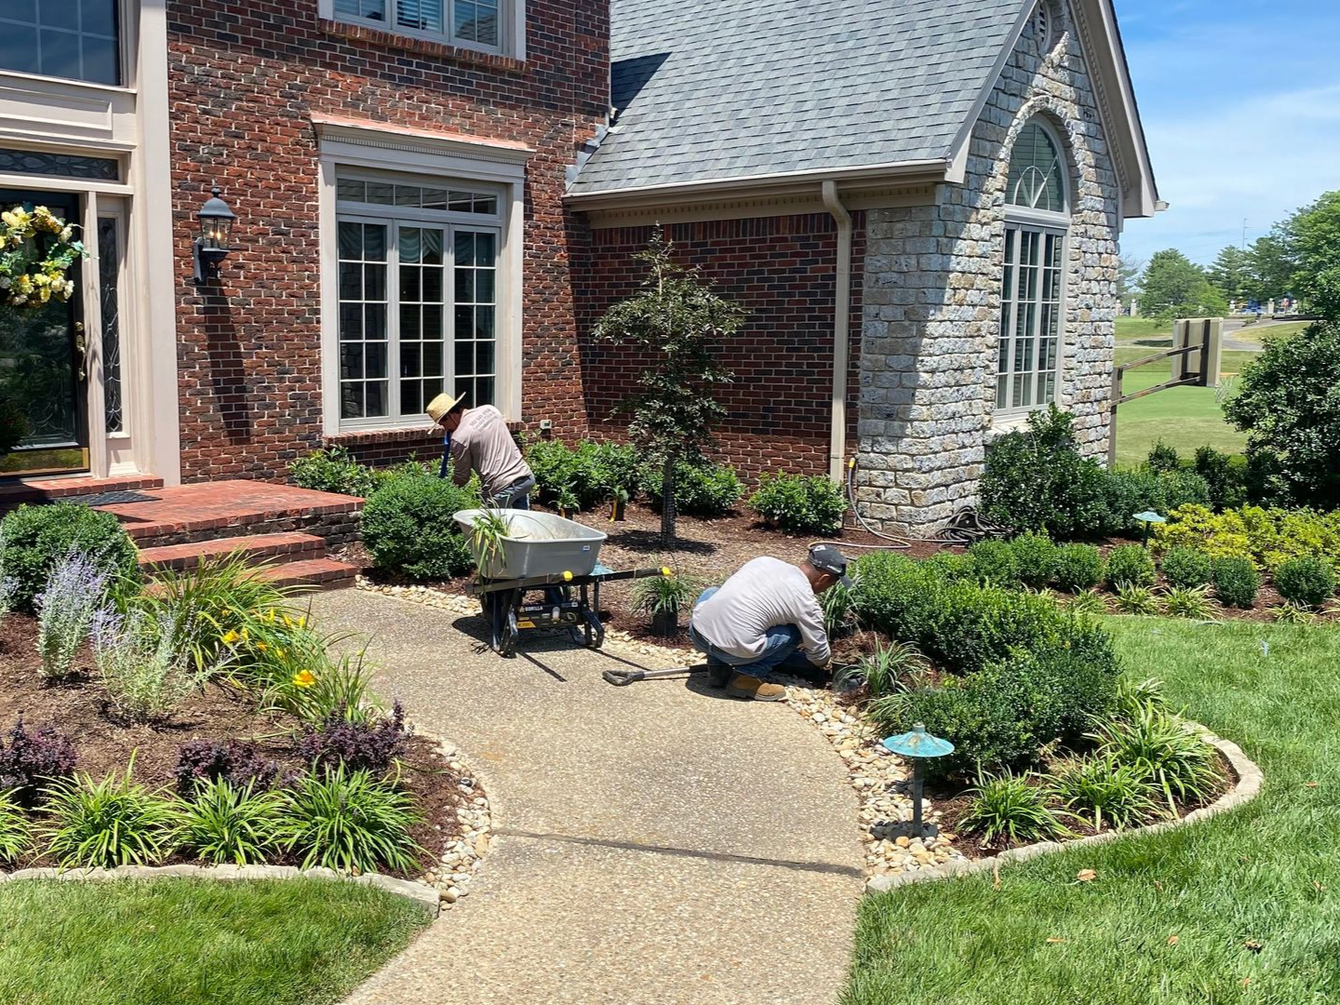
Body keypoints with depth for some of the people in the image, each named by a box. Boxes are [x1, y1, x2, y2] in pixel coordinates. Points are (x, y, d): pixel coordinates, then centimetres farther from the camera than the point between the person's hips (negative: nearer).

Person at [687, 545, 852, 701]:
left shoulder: (764, 561, 16)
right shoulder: (805, 601, 1)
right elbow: (818, 651, 14)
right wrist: (824, 662, 36)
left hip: (697, 632, 5)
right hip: (732, 650, -4)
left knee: (711, 594, 35)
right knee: (795, 633, 14)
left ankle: (717, 668, 24)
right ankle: (747, 677, 3)